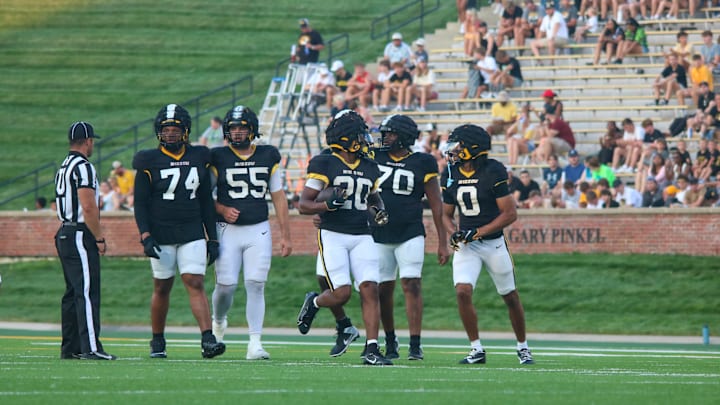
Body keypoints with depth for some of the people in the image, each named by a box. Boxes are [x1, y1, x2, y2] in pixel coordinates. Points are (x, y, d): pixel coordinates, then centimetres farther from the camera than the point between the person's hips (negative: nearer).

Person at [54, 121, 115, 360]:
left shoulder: (64, 168, 17)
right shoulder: (83, 167, -13)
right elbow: (88, 207, -20)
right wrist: (99, 238, -14)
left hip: (65, 234, 10)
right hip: (80, 236, -10)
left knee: (73, 292, 12)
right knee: (87, 292, -12)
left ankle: (70, 348, 14)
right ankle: (91, 347, -16)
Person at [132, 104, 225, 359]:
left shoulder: (199, 158, 6)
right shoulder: (149, 162, -3)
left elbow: (206, 201, 12)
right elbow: (140, 203, -3)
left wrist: (212, 238, 10)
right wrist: (145, 236, -14)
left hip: (192, 234, 2)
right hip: (161, 235, -2)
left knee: (196, 283, -10)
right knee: (162, 288, 6)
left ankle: (208, 339, -19)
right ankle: (157, 342, 20)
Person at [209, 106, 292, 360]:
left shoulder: (268, 157, 5)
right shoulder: (218, 158, -1)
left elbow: (278, 197, 9)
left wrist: (285, 235, 7)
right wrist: (221, 209, -15)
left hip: (259, 231, 1)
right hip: (228, 231, -1)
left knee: (256, 285, -7)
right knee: (226, 285, -4)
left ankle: (255, 343, -5)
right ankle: (218, 322, 29)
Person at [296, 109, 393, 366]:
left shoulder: (369, 168, 13)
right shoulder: (324, 164, -5)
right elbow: (304, 205, -6)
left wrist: (379, 212, 8)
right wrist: (328, 204, -23)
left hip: (361, 237, 5)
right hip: (333, 236, -5)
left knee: (370, 290, -9)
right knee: (342, 293, -12)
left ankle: (371, 349, -7)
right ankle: (314, 302, 23)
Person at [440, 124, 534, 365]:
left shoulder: (493, 172, -15)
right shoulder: (451, 175, 2)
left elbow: (510, 214, -14)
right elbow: (446, 214, 13)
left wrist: (478, 232, -19)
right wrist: (454, 233, -9)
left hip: (493, 243, -3)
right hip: (466, 245, 3)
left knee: (510, 297, 9)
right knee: (463, 292, -16)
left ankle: (523, 347, 28)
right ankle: (476, 350, -5)